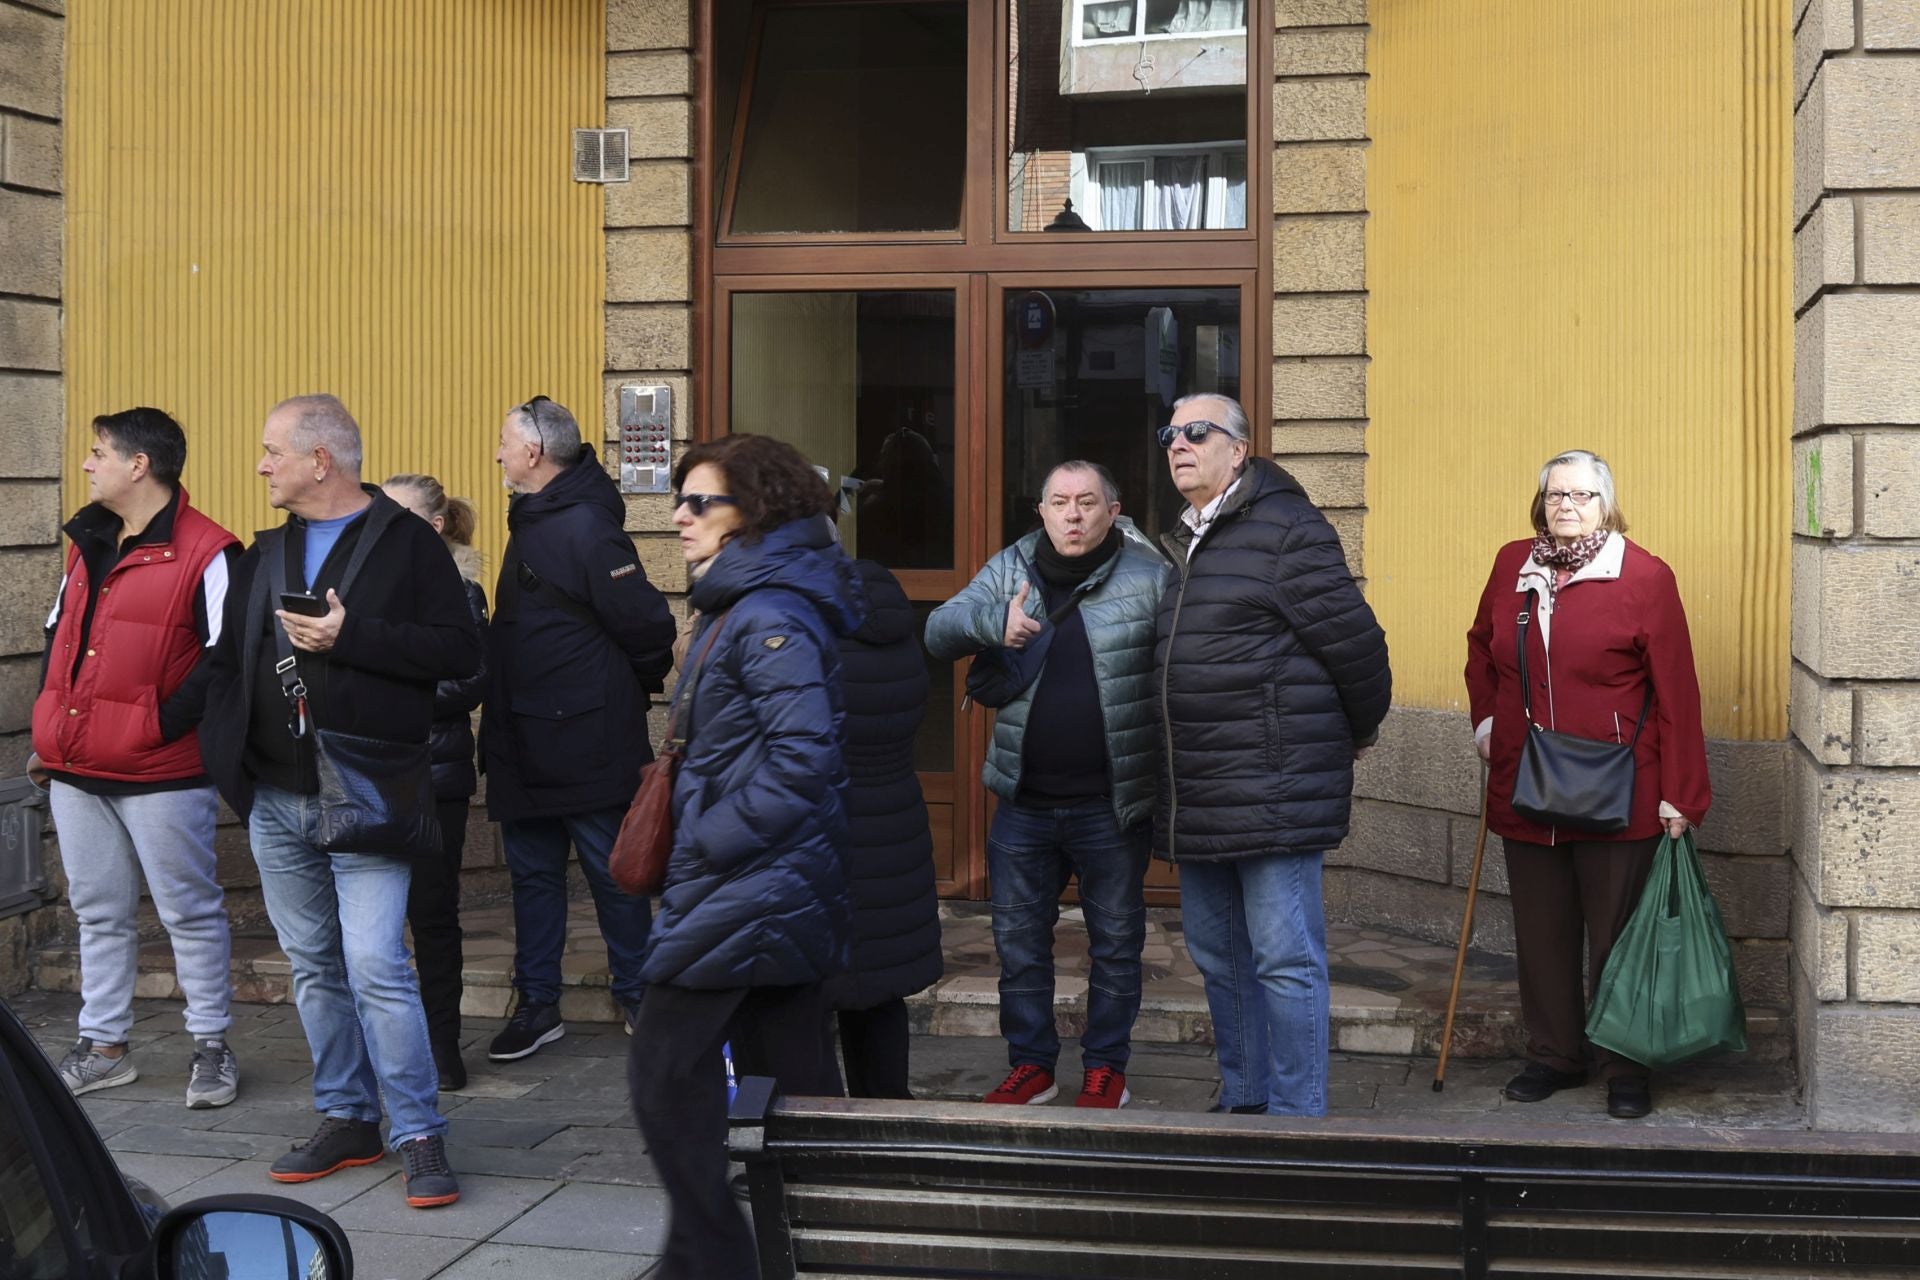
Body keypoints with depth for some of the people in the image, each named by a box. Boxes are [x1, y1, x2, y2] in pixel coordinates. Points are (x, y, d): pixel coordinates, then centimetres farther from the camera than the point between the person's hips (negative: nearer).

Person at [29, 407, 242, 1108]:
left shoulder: (205, 552, -12)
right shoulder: (88, 544, 14)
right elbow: (58, 636, 21)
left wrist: (163, 725, -19)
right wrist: (47, 727, 11)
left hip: (160, 773, -8)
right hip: (75, 768, 8)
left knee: (190, 912, 2)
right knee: (98, 913, 14)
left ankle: (211, 1045, 13)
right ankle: (103, 1046, 23)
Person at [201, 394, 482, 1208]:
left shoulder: (407, 543, -6)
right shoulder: (267, 553, 14)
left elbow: (460, 652, -13)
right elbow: (231, 659, 20)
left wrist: (351, 636, -21)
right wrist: (225, 759, 5)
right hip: (276, 799, 7)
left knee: (375, 964, -12)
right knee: (313, 967, 12)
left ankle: (419, 1135, -2)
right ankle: (346, 1119, 24)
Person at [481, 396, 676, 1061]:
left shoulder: (584, 528, -18)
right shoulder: (531, 520, 11)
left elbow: (647, 625, -20)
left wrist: (636, 687, -4)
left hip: (586, 748, -9)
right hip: (525, 745, 9)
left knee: (612, 872, 4)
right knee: (532, 872, 13)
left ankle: (638, 996, 18)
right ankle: (537, 1004, 21)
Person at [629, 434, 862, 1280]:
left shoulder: (768, 618, -17)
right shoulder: (743, 607, 15)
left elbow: (803, 756, -25)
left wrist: (710, 844, -19)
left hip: (746, 887, -10)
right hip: (787, 887, 10)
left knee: (668, 1071, -3)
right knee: (793, 1079, 13)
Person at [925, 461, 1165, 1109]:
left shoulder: (1148, 576, -6)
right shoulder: (1010, 570, 4)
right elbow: (939, 630, -2)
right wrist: (994, 622, -24)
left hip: (1111, 806, -3)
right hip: (1024, 802, 3)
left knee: (1116, 941, 10)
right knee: (1019, 939, 12)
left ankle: (1106, 1068, 25)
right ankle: (1031, 1063, 26)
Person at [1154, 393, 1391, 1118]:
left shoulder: (1283, 528, -11)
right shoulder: (1181, 543, 17)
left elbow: (1353, 638, -10)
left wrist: (1358, 731, 2)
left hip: (1274, 784, -9)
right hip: (1198, 798, 9)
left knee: (1285, 961, -3)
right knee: (1215, 953, 17)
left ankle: (1296, 1115, 6)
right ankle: (1244, 1099, 30)